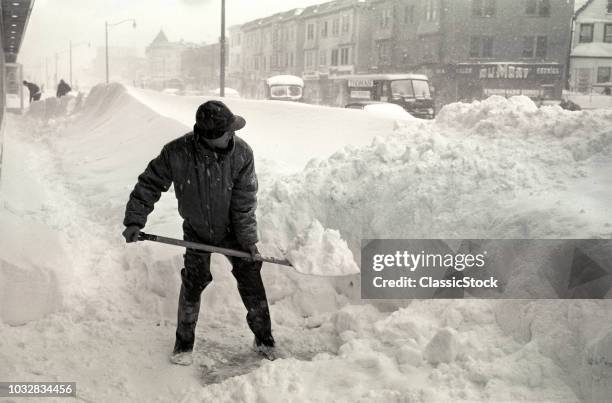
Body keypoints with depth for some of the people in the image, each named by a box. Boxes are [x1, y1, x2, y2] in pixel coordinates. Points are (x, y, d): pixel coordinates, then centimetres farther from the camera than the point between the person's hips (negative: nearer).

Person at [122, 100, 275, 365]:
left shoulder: (242, 153, -25)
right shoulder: (177, 154, -25)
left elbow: (244, 202, -20)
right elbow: (149, 184, -12)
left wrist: (248, 240, -18)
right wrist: (134, 221, -17)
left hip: (232, 229, 0)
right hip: (196, 231, 0)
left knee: (251, 280, 2)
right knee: (193, 282, -2)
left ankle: (264, 339, 20)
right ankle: (184, 343, 19)